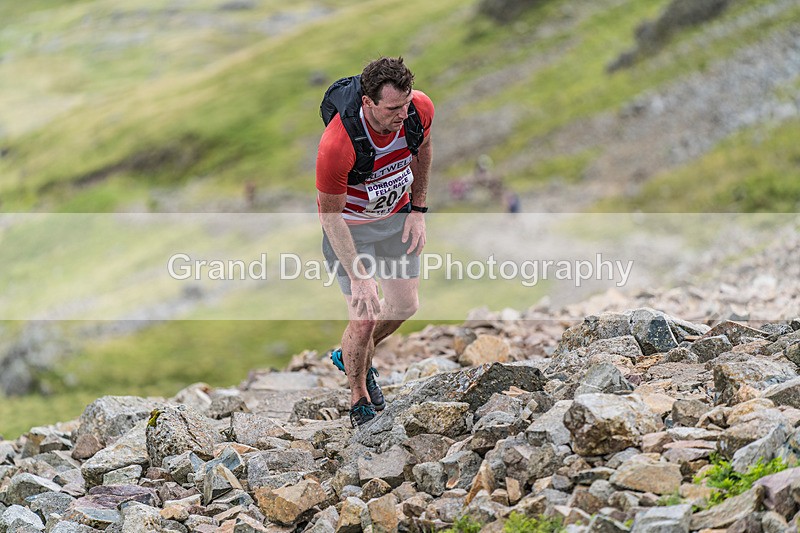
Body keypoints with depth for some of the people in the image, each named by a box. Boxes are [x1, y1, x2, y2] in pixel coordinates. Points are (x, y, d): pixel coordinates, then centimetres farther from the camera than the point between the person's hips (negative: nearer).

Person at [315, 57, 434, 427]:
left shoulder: (420, 109, -24)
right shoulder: (337, 145, -39)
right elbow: (330, 214, -25)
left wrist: (418, 210, 1)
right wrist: (358, 275, -27)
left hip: (396, 215, 5)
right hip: (349, 223, -5)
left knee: (405, 305, 9)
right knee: (364, 318, -8)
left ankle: (352, 357, 39)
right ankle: (359, 399, 20)